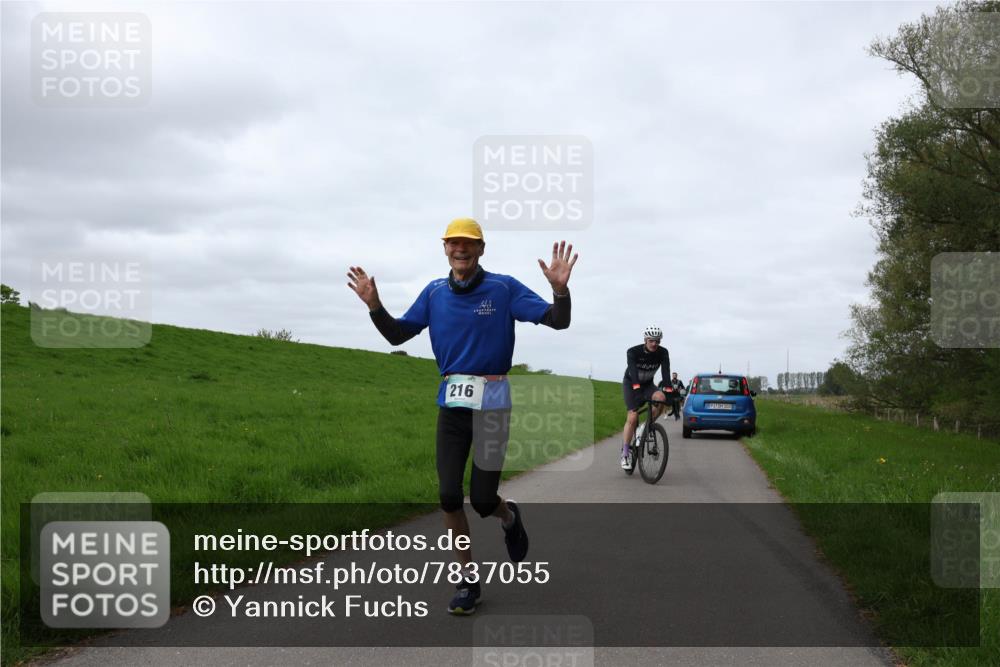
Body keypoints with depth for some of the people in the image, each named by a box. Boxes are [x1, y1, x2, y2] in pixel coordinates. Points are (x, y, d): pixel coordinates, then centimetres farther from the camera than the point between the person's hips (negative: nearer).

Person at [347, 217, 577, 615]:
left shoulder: (503, 288, -4)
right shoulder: (434, 292, 7)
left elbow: (558, 321, -10)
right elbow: (397, 335, 9)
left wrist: (560, 288, -30)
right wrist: (373, 304, -8)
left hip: (492, 402, -3)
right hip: (451, 402, 3)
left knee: (482, 500, -4)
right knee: (449, 496, -3)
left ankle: (509, 516, 34)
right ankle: (469, 580, 14)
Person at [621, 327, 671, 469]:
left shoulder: (663, 353, -16)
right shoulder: (633, 352, -24)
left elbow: (665, 373, -27)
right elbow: (633, 371, -38)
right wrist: (637, 388, -55)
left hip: (648, 384, 3)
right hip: (630, 384, -3)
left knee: (661, 398, -30)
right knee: (632, 417, -18)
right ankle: (625, 453, -7)